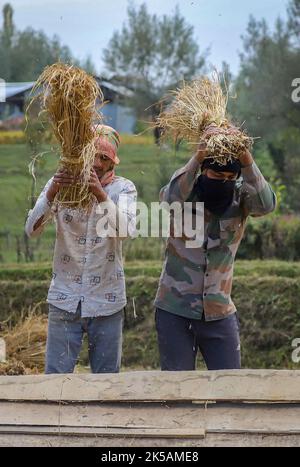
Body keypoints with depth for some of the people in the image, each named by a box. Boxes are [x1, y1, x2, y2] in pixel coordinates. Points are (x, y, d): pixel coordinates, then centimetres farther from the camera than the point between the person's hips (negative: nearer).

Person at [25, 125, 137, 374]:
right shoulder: (61, 183, 0)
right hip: (65, 300, 0)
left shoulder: (123, 188, -1)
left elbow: (127, 230, -21)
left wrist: (100, 194, -36)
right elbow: (32, 229, -13)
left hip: (107, 302, 0)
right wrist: (52, 192, -30)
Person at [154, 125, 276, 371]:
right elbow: (171, 196, -32)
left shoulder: (240, 196, -6)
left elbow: (266, 204, -26)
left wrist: (246, 158, -39)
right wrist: (198, 157, -44)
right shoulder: (185, 193, -9)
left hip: (220, 314, 2)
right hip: (175, 311, -2)